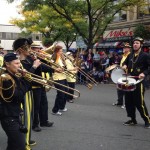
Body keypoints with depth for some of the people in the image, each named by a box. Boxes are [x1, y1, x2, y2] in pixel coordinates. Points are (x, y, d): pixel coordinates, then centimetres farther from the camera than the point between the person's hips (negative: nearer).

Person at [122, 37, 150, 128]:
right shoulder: (130, 55, 11)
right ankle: (133, 120, 21)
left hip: (139, 82, -6)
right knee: (129, 102, 8)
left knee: (139, 103, -7)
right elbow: (126, 62, 29)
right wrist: (125, 66, 7)